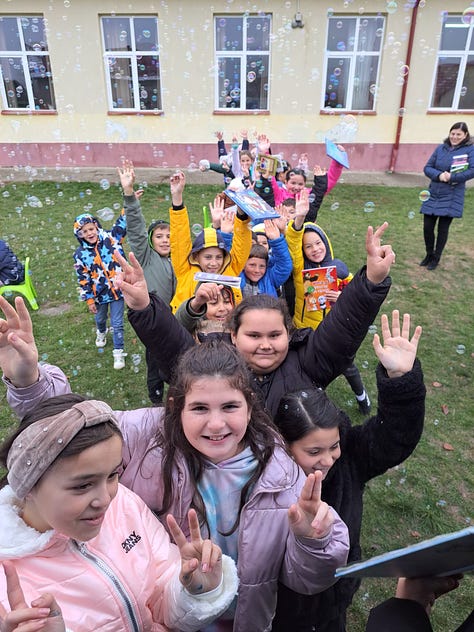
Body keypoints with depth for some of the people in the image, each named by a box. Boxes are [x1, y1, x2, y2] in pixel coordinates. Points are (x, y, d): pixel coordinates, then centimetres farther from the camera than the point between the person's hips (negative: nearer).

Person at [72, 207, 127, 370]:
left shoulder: (110, 239, -10)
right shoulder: (80, 254, -9)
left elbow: (122, 223, -18)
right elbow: (83, 279, -4)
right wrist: (89, 299, -3)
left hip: (117, 289, -2)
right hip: (99, 294, 2)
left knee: (117, 323, 4)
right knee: (100, 319, 27)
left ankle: (118, 352, 22)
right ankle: (101, 333, 61)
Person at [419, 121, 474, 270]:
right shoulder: (441, 148, 7)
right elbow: (427, 168, 4)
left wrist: (451, 177, -21)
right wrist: (439, 175, -15)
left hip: (451, 197, -3)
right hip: (433, 195, 3)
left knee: (443, 228, 3)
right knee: (427, 227, 3)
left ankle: (436, 258, 19)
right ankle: (429, 254, 25)